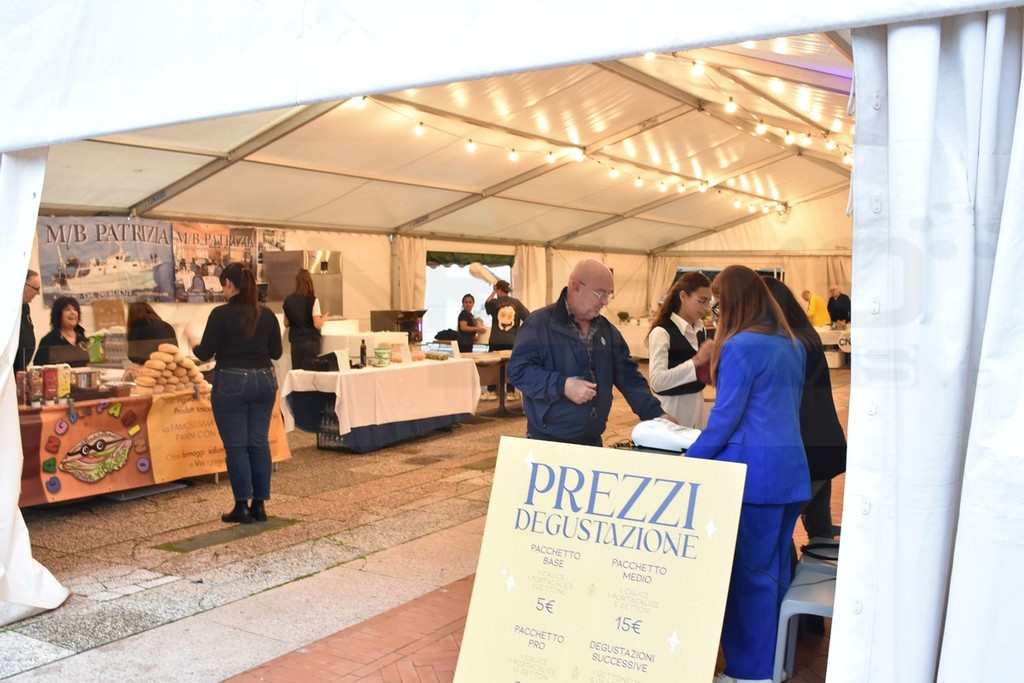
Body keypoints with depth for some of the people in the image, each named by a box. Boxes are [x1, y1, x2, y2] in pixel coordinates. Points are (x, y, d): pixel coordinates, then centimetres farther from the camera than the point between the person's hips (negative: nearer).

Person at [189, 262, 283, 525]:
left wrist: (193, 342, 15)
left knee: (236, 446, 3)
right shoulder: (267, 314, 2)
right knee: (259, 443, 9)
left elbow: (205, 353, -7)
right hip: (264, 380, 5)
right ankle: (259, 505, 13)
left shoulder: (221, 314, -11)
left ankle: (242, 507, 7)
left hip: (231, 383, -5)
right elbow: (276, 352, 7)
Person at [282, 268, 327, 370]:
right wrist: (323, 318, 9)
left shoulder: (288, 300, 2)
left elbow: (286, 324, 11)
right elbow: (317, 325, -11)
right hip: (311, 343, -4)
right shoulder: (313, 300, -11)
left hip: (295, 343, 4)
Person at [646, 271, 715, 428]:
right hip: (672, 405, -7)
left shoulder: (700, 329, 7)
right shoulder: (662, 332, -17)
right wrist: (695, 361, -29)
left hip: (696, 402, 7)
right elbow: (657, 381, -25)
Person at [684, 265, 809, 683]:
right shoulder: (793, 344, 12)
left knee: (747, 571, 2)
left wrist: (690, 462, -4)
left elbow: (726, 416, -14)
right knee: (776, 569, 16)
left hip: (752, 469, -8)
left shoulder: (740, 346, -13)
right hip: (791, 467, 8)